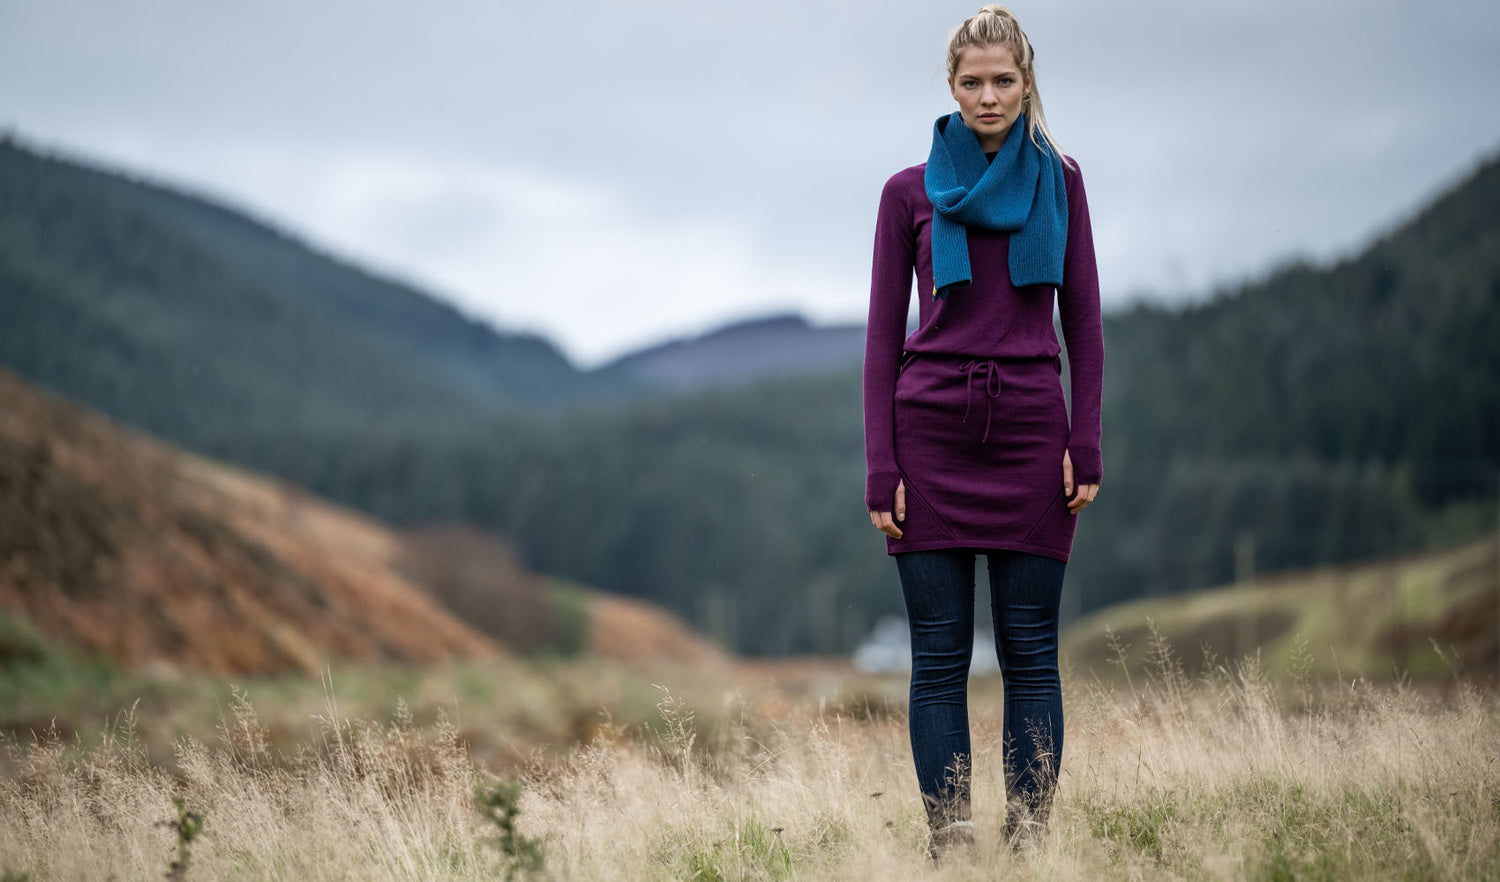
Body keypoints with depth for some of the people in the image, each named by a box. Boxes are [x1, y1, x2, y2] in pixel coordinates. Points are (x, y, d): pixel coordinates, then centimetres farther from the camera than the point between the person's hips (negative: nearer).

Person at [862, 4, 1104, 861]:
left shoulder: (1059, 180, 8)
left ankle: (1031, 834, 6)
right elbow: (884, 337, 4)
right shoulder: (911, 193, 5)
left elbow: (1084, 323, 8)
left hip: (1030, 436, 1)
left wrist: (1086, 445, -1)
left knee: (1031, 651, 1)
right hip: (933, 437, -1)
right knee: (941, 656, 0)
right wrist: (881, 469, -2)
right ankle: (950, 839, 4)